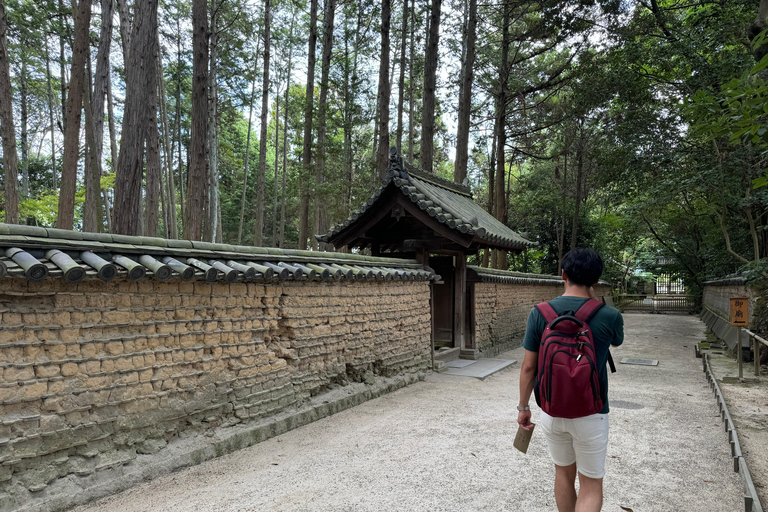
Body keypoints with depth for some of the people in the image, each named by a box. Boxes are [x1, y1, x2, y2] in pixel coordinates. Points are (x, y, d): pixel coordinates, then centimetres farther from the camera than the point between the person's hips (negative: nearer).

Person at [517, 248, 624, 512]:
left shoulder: (539, 313, -10)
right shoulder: (608, 316, -14)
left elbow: (528, 366, -5)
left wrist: (523, 406, 7)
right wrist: (594, 301, 9)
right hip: (590, 414, -2)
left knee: (564, 474, 22)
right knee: (591, 486, 11)